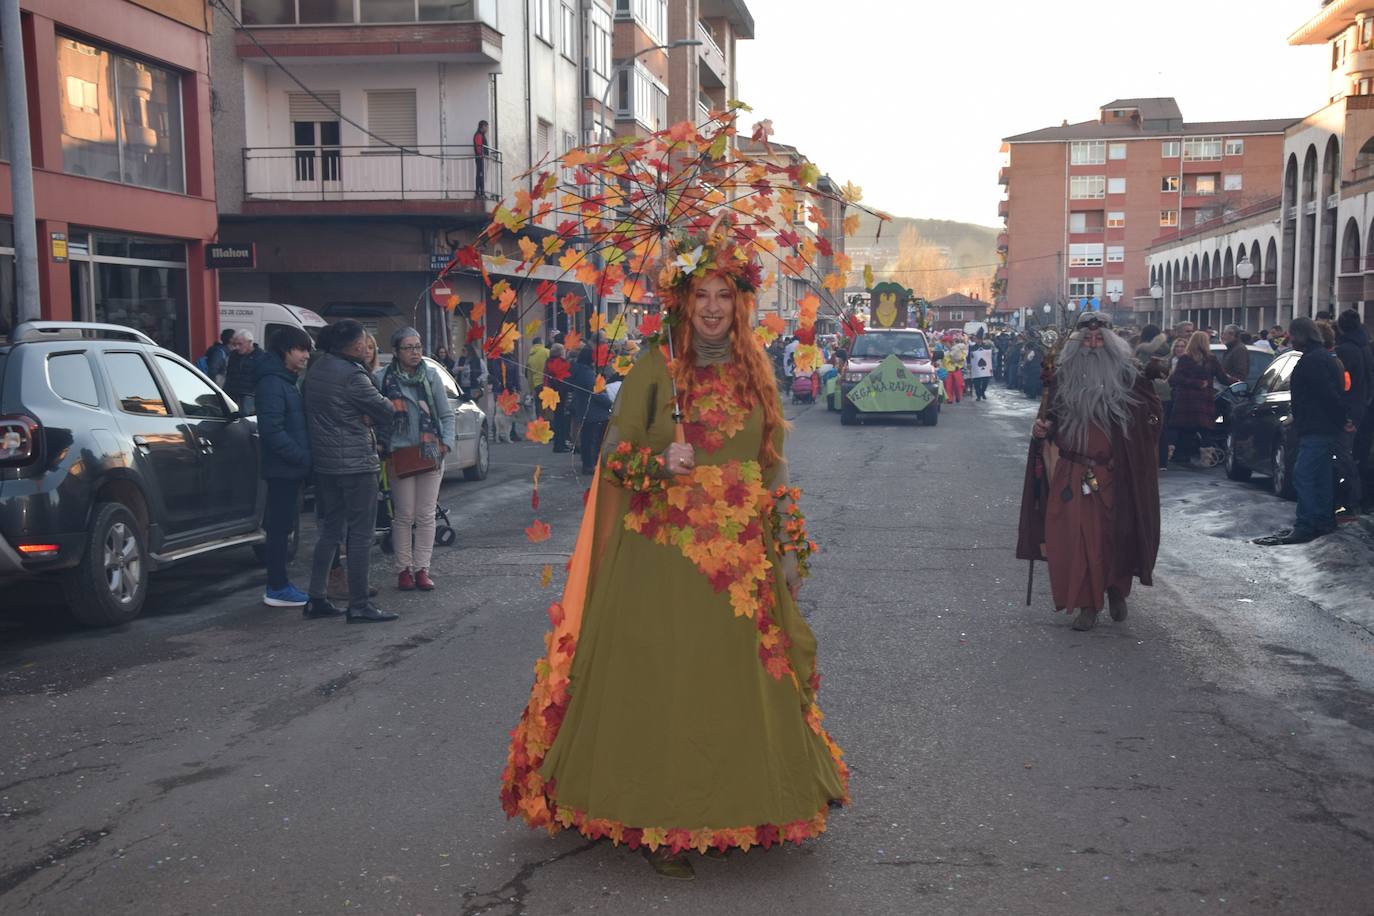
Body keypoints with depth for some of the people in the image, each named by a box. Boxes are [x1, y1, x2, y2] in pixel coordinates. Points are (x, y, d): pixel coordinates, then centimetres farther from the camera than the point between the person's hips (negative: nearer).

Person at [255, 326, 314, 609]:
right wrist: (302, 457, -19)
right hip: (282, 468, -10)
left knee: (281, 527, 14)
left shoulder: (288, 381, 18)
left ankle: (278, 584, 22)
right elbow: (272, 429, -22)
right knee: (280, 528, -4)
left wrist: (304, 457, 10)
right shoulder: (272, 383, -15)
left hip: (290, 468, 10)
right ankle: (277, 589, 2)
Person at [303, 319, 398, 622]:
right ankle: (358, 606, 0)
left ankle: (317, 599, 17)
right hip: (355, 461, -9)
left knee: (331, 529, 16)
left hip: (324, 461, 9)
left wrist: (362, 417, -2)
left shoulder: (316, 370, 10)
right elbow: (384, 410, -12)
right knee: (361, 534, -3)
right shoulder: (351, 376, -17)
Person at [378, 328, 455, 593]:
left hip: (431, 454, 2)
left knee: (426, 515, 4)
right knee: (404, 515, 3)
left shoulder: (431, 375, 3)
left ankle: (421, 568, 11)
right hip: (400, 455, -2)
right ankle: (403, 569, 12)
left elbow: (447, 414, 8)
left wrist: (446, 443, -3)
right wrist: (382, 446, -12)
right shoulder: (382, 379, -4)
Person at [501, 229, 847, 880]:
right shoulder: (654, 367, 0)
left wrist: (790, 547, 9)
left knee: (738, 678, 7)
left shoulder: (755, 372, 10)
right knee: (664, 679, -3)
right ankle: (664, 824, 6)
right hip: (665, 553, -3)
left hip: (742, 555, 3)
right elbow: (614, 449, -2)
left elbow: (776, 464, 13)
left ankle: (738, 807, 22)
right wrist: (659, 462, -22)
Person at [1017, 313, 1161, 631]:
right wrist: (1043, 429, -4)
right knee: (1076, 536, -4)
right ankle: (1087, 605, 6)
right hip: (1071, 473, 1)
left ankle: (1117, 591, 30)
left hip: (1114, 474, -1)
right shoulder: (1063, 377, 6)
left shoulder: (1127, 376, 1)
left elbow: (1151, 411, 6)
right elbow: (1052, 417, 15)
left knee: (1115, 536, 4)